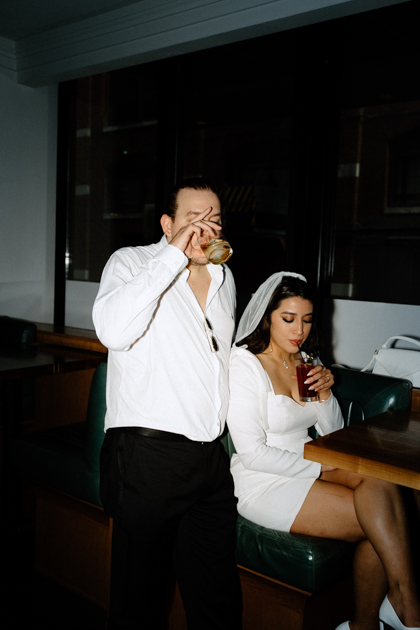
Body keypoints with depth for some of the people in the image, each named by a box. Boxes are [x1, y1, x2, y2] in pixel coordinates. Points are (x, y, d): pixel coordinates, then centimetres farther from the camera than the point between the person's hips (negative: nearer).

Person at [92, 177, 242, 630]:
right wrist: (175, 254, -21)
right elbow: (113, 330, -26)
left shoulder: (223, 278, 15)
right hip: (147, 453, -5)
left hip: (211, 456, 6)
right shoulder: (132, 261, -4)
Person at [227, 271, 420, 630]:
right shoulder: (244, 365, -12)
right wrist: (320, 468, -16)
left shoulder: (305, 361, 11)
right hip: (264, 483, -7)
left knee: (379, 480, -24)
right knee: (379, 519, -22)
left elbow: (332, 434, 14)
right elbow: (253, 454, -17)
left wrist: (326, 394, -5)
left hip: (307, 466, 7)